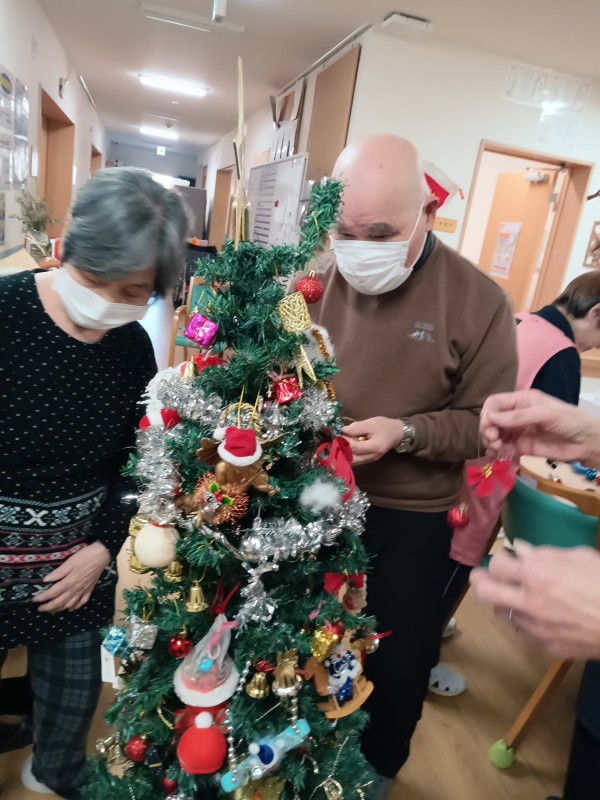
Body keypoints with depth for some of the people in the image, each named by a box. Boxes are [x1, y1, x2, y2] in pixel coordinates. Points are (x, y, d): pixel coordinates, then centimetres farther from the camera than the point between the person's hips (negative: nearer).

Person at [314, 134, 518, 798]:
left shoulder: (479, 302, -13)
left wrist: (405, 434, -23)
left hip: (409, 517, -2)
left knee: (397, 659, 16)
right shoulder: (315, 280, -6)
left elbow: (488, 423, -9)